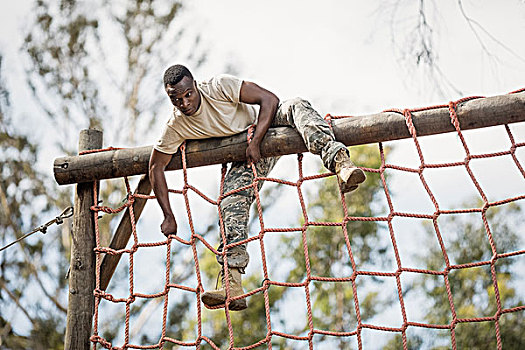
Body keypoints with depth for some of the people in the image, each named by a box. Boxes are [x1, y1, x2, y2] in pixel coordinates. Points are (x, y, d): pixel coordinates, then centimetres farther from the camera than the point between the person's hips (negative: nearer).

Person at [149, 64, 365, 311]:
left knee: (295, 106, -35)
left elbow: (269, 99, -26)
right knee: (232, 201, -23)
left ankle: (337, 160, -57)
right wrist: (168, 216, -11)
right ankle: (232, 286, -29)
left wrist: (255, 142, -34)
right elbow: (156, 167, -7)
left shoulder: (219, 87, -27)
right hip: (247, 153, 2)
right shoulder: (175, 128, -17)